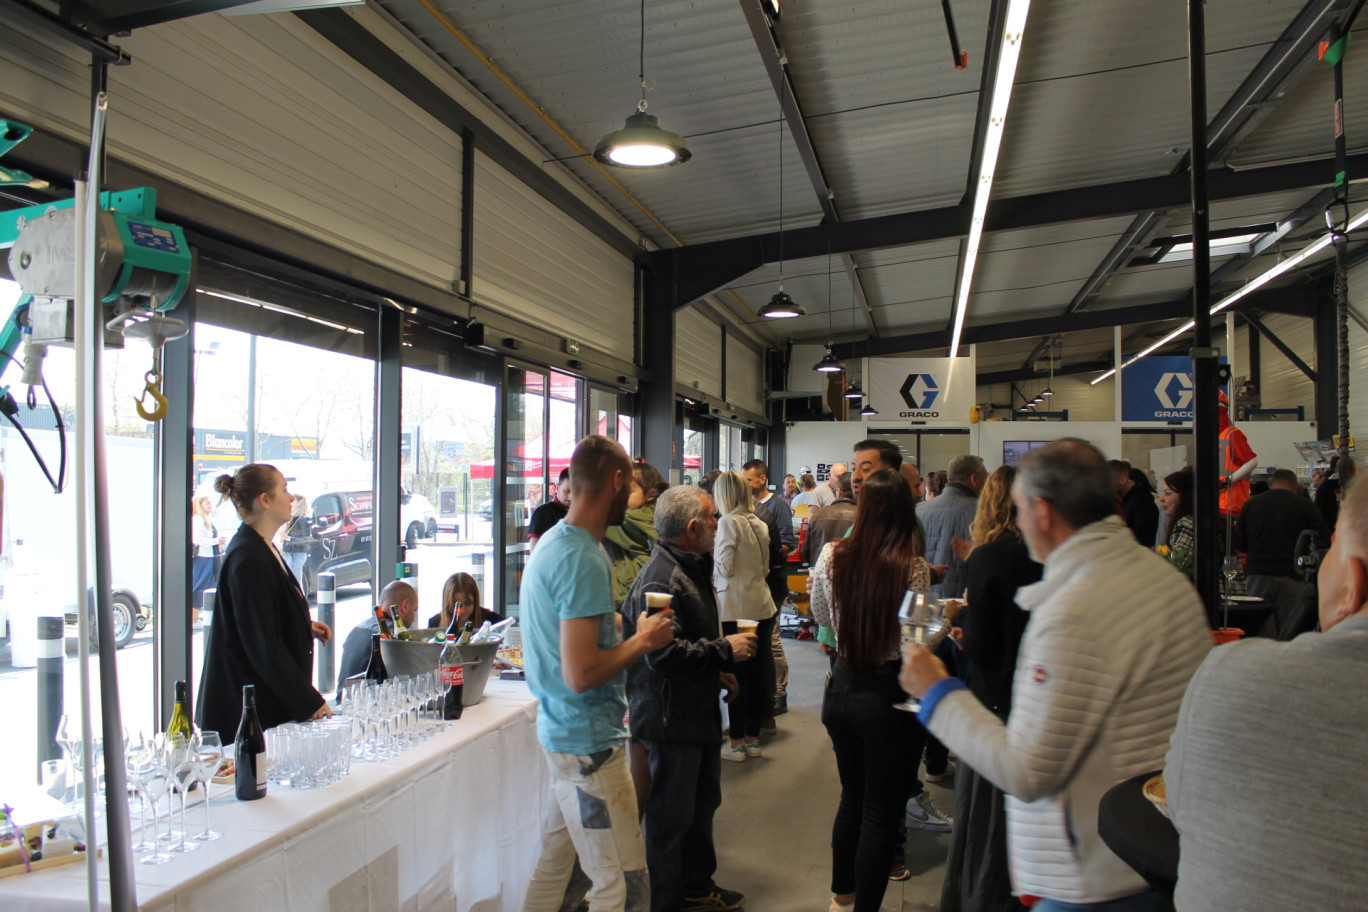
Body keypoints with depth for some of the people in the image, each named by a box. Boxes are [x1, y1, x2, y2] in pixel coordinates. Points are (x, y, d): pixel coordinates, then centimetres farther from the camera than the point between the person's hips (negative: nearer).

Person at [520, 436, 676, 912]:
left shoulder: (550, 544, 9)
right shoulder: (583, 560, -22)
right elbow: (582, 673, -27)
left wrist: (623, 627, 14)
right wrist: (643, 640, -13)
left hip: (558, 729, 10)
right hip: (589, 743, -10)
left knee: (554, 863, 21)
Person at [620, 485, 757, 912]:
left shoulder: (691, 568, 11)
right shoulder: (660, 579, -24)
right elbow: (663, 654, -32)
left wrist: (717, 671, 14)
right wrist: (726, 649, -22)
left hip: (698, 712, 11)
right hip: (671, 720, -11)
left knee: (703, 801, 24)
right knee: (671, 817, 5)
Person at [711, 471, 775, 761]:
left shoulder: (729, 522, -11)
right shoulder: (759, 524, 9)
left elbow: (724, 567, -14)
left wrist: (711, 551, 3)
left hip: (736, 609, -6)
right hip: (763, 605, 7)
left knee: (737, 674, 2)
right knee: (758, 672, 12)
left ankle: (737, 743, 9)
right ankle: (753, 738, 23)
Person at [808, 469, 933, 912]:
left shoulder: (832, 555, -6)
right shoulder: (913, 567, -18)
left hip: (841, 689, 5)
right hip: (890, 696, -5)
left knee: (852, 798, 25)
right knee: (881, 814, 10)